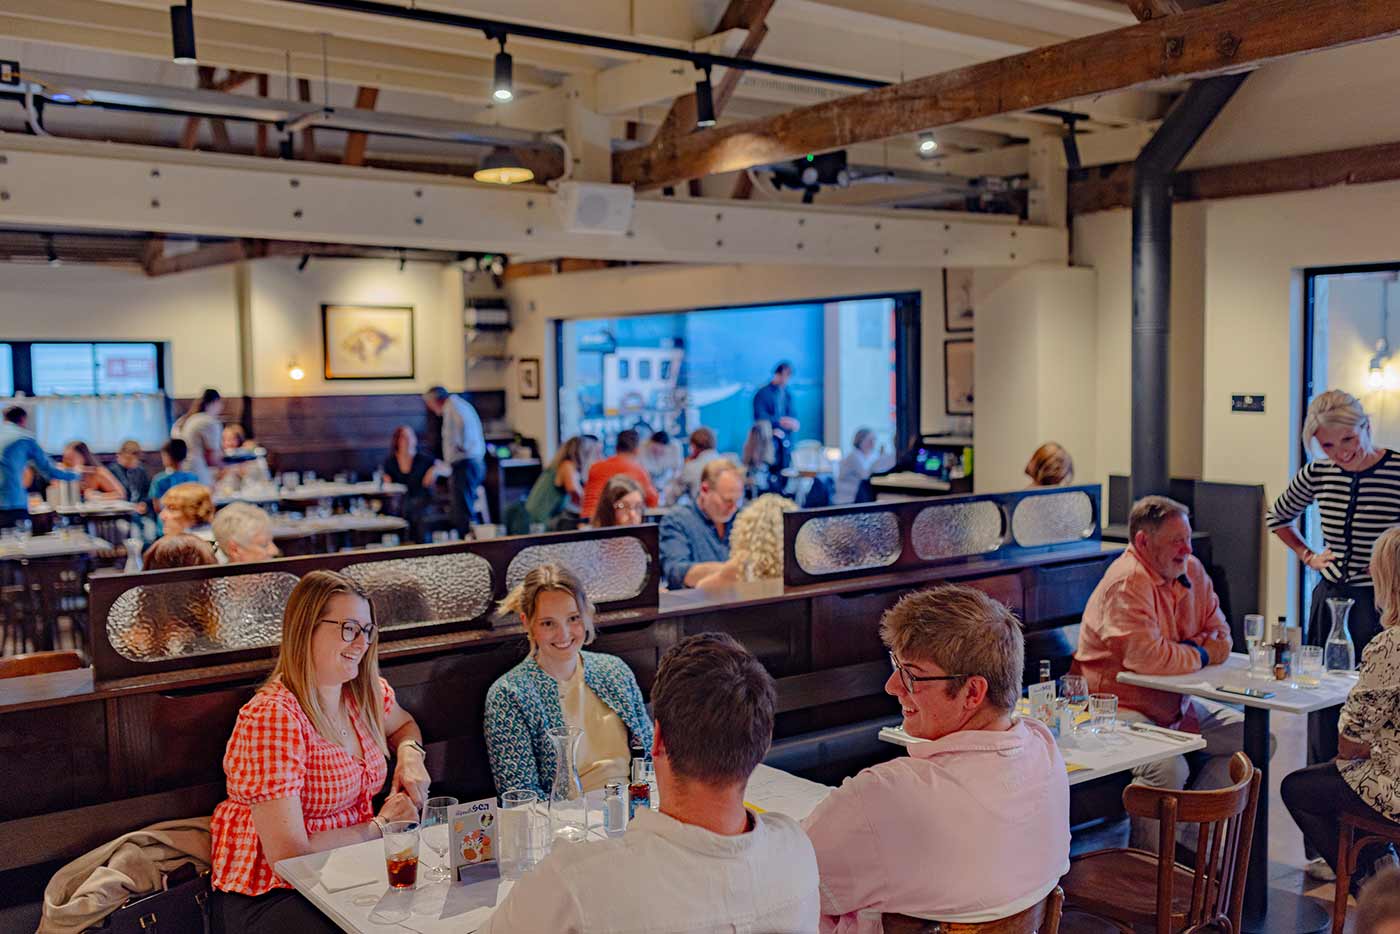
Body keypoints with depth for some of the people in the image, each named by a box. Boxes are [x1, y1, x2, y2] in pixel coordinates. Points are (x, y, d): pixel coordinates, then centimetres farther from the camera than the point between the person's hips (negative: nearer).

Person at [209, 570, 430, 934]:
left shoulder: (366, 692, 3)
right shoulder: (272, 719, -19)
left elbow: (403, 724, 28)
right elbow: (289, 855, -21)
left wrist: (409, 753, 5)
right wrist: (380, 827, -9)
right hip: (271, 897, -7)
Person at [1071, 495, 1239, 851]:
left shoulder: (1191, 570, 7)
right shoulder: (1127, 582, -20)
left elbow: (1220, 637, 12)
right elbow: (1147, 656, -31)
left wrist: (1189, 647, -12)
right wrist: (1199, 655, -11)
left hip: (1177, 704, 10)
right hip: (1119, 707, -10)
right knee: (1167, 766, -33)